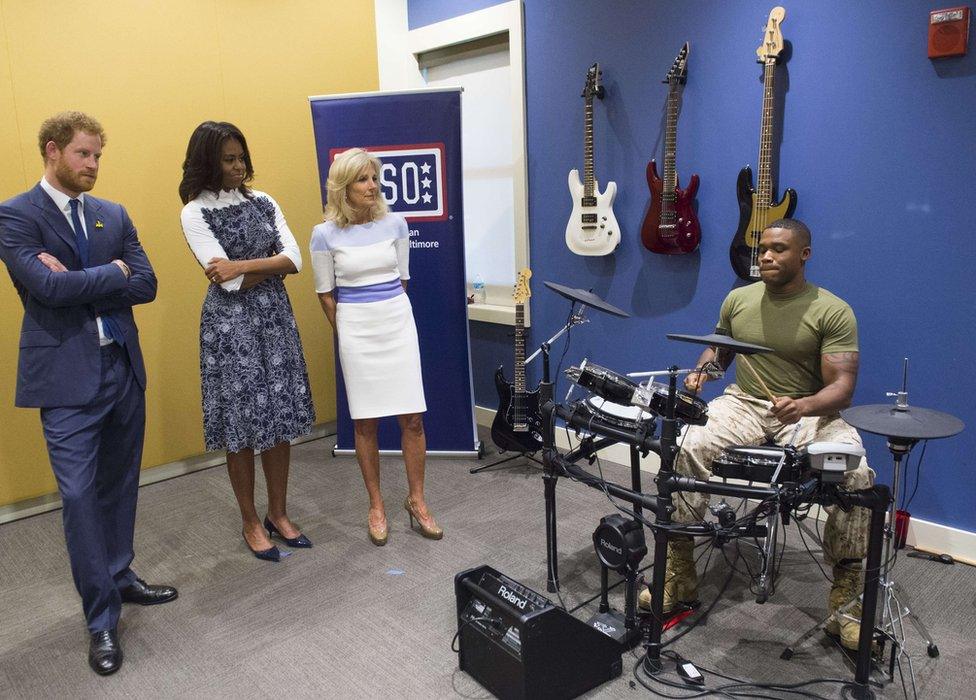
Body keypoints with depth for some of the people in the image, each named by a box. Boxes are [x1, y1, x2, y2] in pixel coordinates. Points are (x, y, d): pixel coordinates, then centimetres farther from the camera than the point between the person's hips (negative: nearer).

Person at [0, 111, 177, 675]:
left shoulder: (115, 215, 9)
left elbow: (146, 285, -1)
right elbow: (47, 286, -20)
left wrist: (77, 283, -12)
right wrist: (113, 272, -8)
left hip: (124, 366, 5)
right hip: (68, 376, -5)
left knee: (120, 485, 16)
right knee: (79, 495, -1)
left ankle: (121, 576, 35)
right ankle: (103, 621, 10)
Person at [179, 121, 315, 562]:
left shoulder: (263, 202, 7)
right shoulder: (195, 213, -6)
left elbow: (295, 260, -3)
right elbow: (228, 282, -15)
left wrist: (243, 266, -14)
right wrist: (273, 264, -7)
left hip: (275, 316, 5)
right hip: (230, 323, -4)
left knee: (281, 418, 8)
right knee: (242, 425, 3)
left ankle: (278, 514, 24)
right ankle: (251, 522, 21)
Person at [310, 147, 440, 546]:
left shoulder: (395, 224, 1)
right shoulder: (325, 234, -5)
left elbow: (401, 280, 10)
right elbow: (326, 294, 3)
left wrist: (387, 310, 10)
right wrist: (347, 333, 8)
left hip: (399, 323, 2)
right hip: (355, 330, -2)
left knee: (412, 418, 2)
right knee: (365, 421, 5)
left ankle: (416, 500, 18)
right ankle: (376, 506, 20)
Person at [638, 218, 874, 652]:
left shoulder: (833, 312, -7)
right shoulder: (738, 299, 7)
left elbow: (842, 387, -12)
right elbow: (718, 347, 23)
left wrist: (803, 406, -33)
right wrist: (701, 370, -1)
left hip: (810, 412, -2)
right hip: (744, 404, 2)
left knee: (856, 475, -31)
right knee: (686, 448, -27)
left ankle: (846, 603, -12)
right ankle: (679, 578, -17)